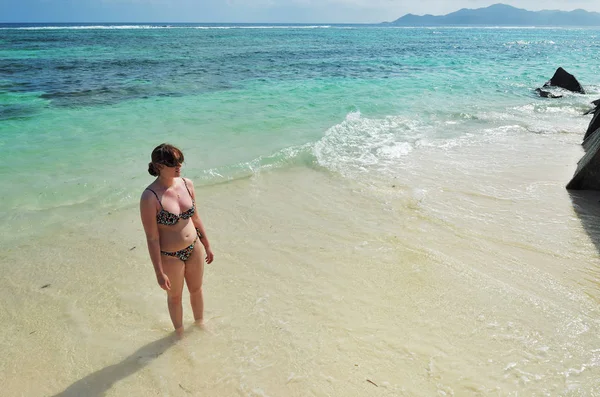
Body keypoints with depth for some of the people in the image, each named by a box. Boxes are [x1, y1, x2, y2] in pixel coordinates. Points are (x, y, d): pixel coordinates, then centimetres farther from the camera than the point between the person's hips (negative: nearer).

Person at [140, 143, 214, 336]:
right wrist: (159, 272, -16)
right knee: (175, 297, 20)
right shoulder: (150, 197, -25)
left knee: (196, 289, 26)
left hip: (194, 248, 5)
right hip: (170, 256, -5)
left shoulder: (187, 184, -7)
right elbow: (152, 238, -20)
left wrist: (207, 246, 12)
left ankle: (200, 322, 53)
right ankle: (180, 331, 47)